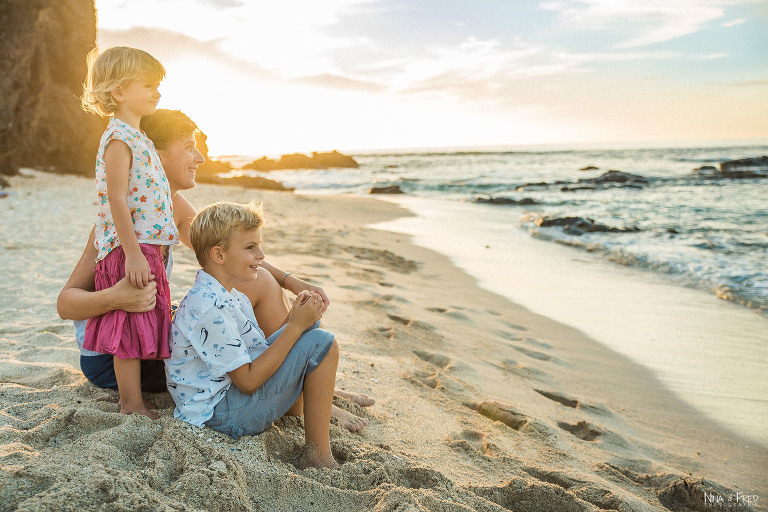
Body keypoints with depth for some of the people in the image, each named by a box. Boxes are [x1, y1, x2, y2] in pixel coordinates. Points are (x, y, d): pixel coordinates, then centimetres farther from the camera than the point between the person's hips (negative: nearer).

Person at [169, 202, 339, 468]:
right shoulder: (212, 309, -25)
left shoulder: (231, 297, 8)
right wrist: (295, 326, -20)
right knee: (322, 343, -18)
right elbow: (248, 381, -23)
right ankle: (318, 457, -11)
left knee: (312, 327, 12)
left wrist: (294, 319, -6)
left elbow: (257, 353, 8)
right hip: (221, 414, -10)